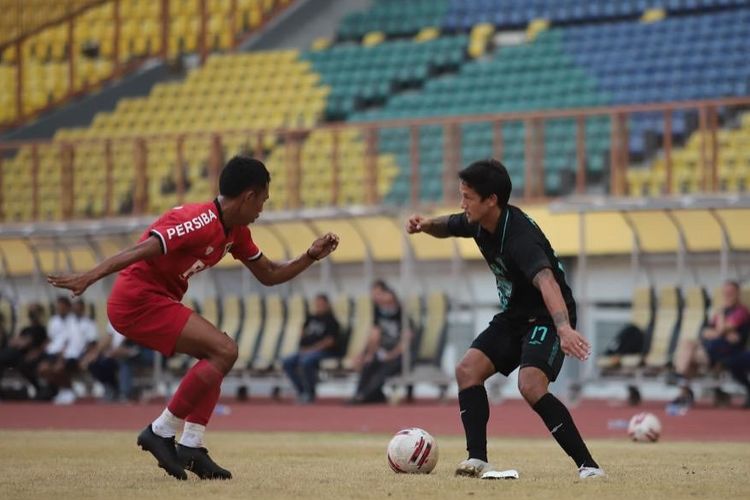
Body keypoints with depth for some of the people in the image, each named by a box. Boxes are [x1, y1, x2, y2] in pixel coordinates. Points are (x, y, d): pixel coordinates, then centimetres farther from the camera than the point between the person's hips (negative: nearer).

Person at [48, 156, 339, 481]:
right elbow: (142, 250, -29)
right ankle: (161, 432, -11)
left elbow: (269, 275, 22)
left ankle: (191, 447, 5)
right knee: (223, 351, -17)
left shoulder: (235, 231, 12)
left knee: (218, 356, 12)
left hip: (157, 301, 11)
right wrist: (89, 278, -38)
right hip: (138, 301, -11)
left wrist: (311, 256, 8)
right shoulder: (202, 223, -20)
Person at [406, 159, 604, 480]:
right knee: (467, 370, -6)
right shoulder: (479, 224, -4)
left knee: (530, 385, -28)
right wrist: (425, 224, -5)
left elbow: (546, 281, -47)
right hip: (513, 316, 9)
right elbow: (446, 227, 20)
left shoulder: (519, 236, -30)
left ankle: (588, 465, -23)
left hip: (547, 318, -9)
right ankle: (478, 461, -5)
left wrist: (564, 328, -64)